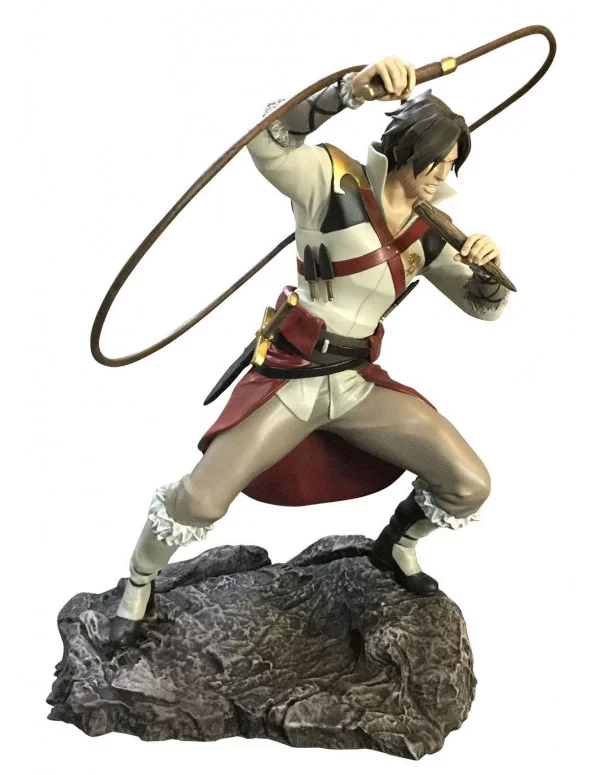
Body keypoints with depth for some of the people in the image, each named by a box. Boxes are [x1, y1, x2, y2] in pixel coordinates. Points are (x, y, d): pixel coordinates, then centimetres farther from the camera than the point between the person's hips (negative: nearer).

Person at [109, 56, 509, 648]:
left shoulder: (428, 235, 6)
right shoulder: (337, 182, -11)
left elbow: (484, 305, 12)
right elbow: (267, 141, -30)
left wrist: (489, 267, -11)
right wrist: (351, 88, -44)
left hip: (359, 384, 6)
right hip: (290, 377, -5)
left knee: (469, 485, -1)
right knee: (201, 500, -17)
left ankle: (395, 547, 32)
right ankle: (138, 583, 18)